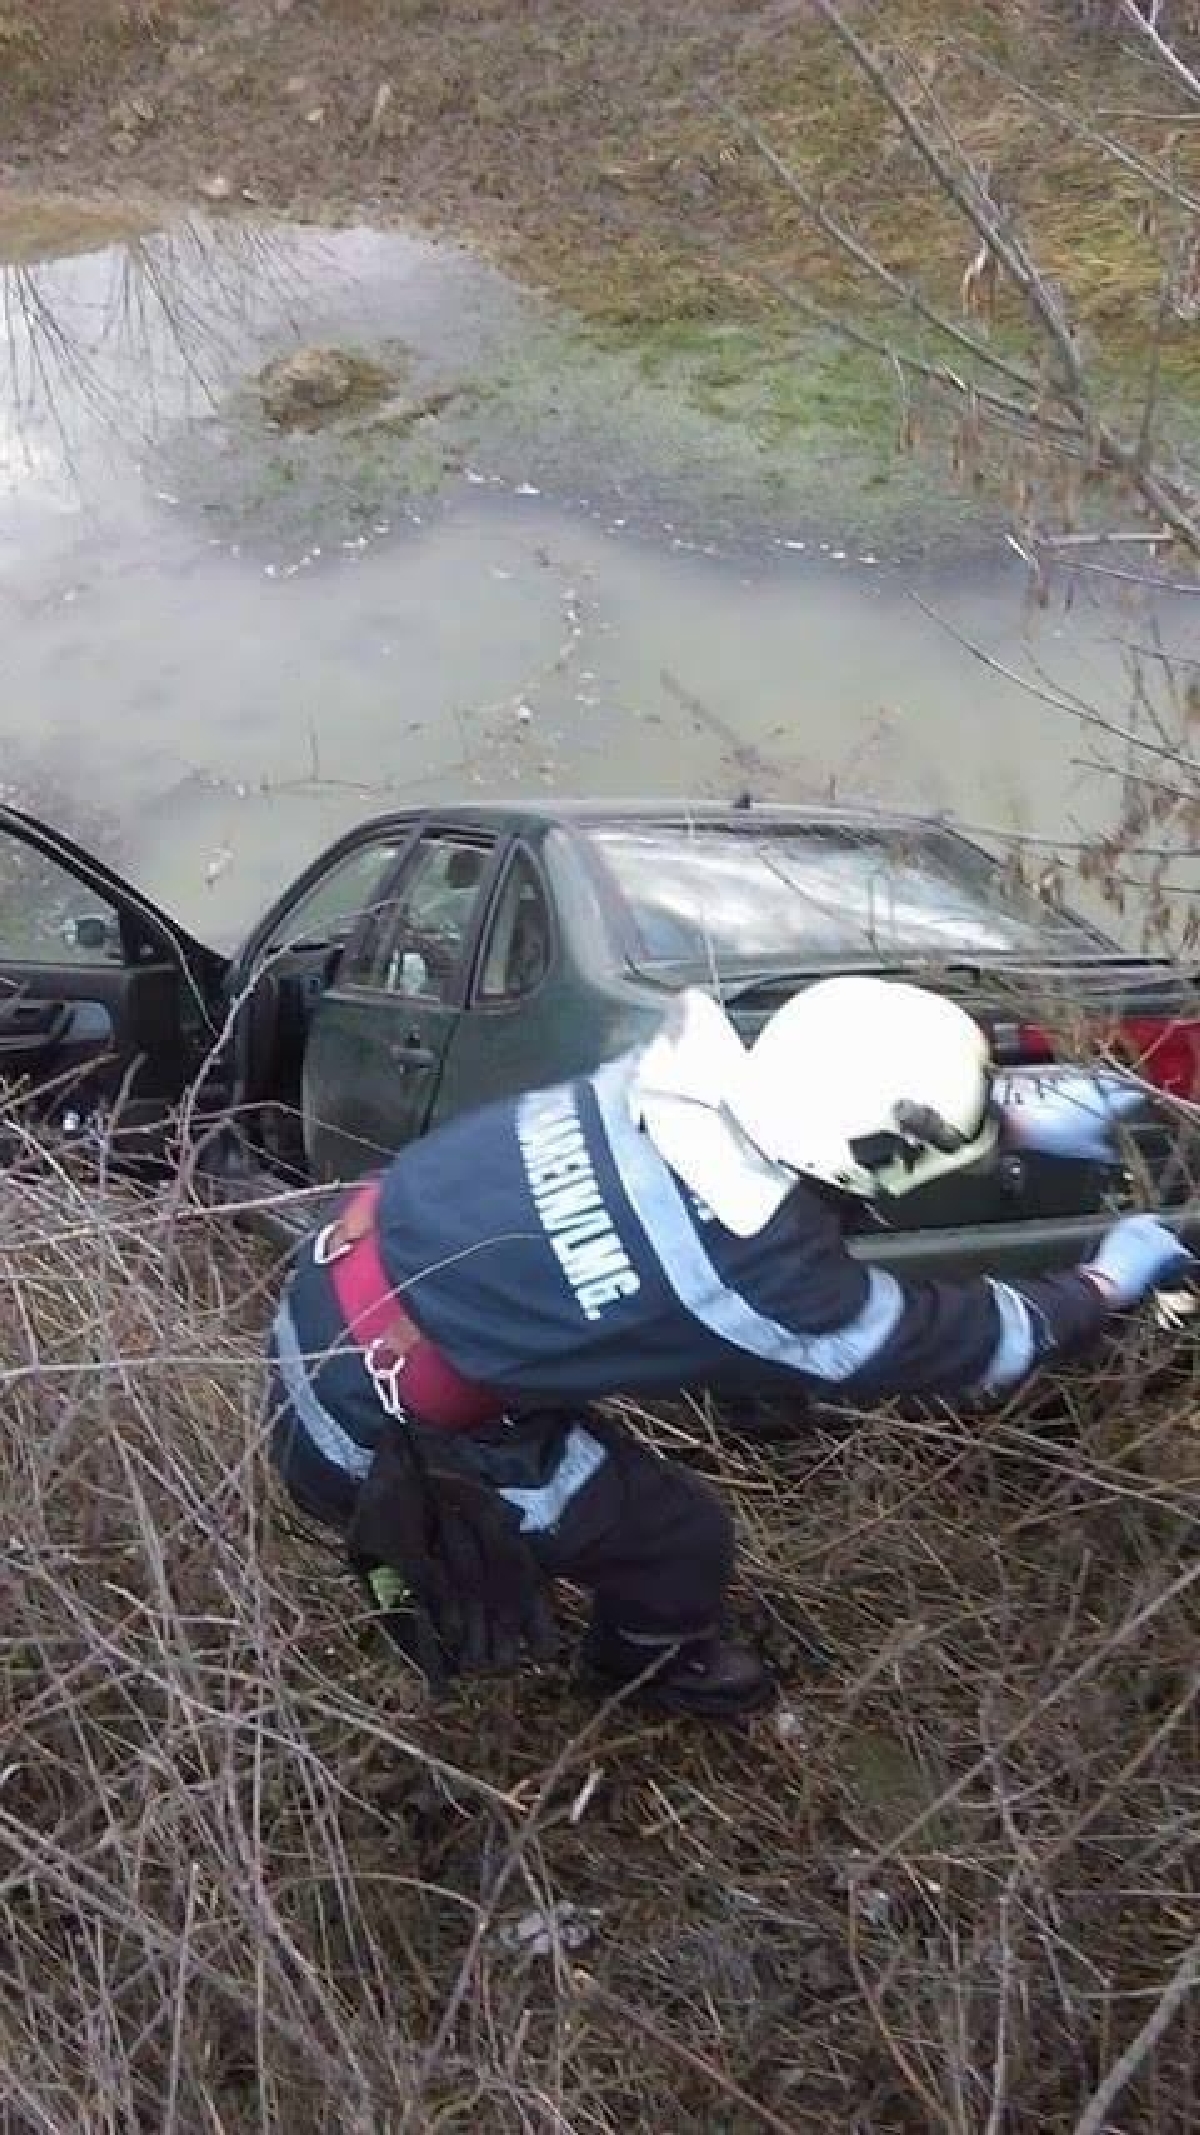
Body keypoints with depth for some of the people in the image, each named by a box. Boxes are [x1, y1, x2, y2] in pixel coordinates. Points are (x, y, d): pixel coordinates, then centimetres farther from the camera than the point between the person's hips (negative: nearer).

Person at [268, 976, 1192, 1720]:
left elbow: (853, 1091, 12)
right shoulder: (771, 1282, -24)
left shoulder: (692, 1066, -9)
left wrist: (1021, 1116, 14)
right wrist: (1109, 1282, 9)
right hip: (376, 1436, -7)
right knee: (681, 1536, 11)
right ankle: (652, 1658, 42)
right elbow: (983, 1347, -7)